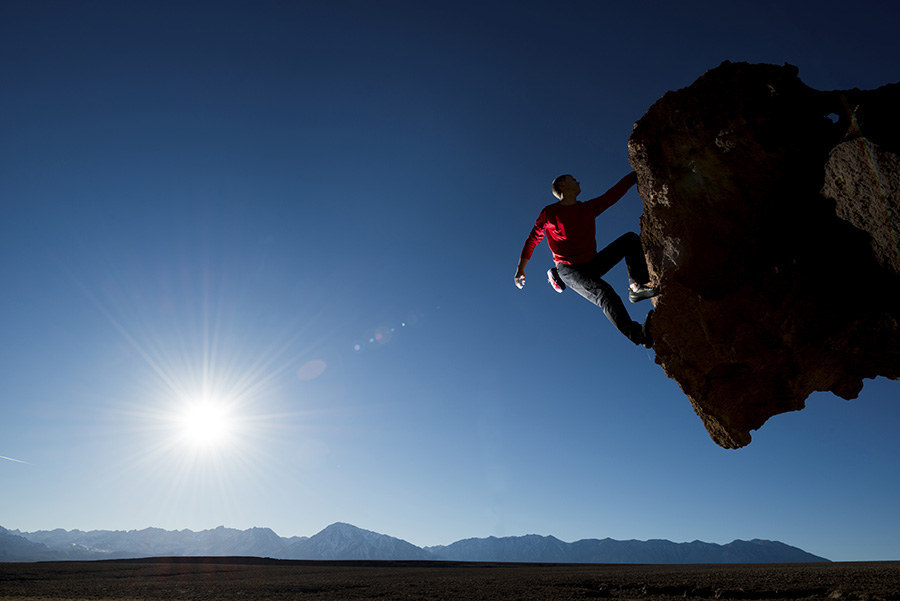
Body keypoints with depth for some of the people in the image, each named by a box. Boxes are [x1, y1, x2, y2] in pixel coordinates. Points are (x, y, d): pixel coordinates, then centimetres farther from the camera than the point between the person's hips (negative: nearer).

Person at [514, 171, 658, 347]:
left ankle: (637, 286, -21)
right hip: (570, 271, -7)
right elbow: (533, 239, 2)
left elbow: (615, 192, 14)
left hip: (592, 265, 7)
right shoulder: (549, 212, -4)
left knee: (631, 239, -4)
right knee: (603, 293, -34)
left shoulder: (590, 207, 10)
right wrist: (520, 267, 2)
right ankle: (637, 333, -47)